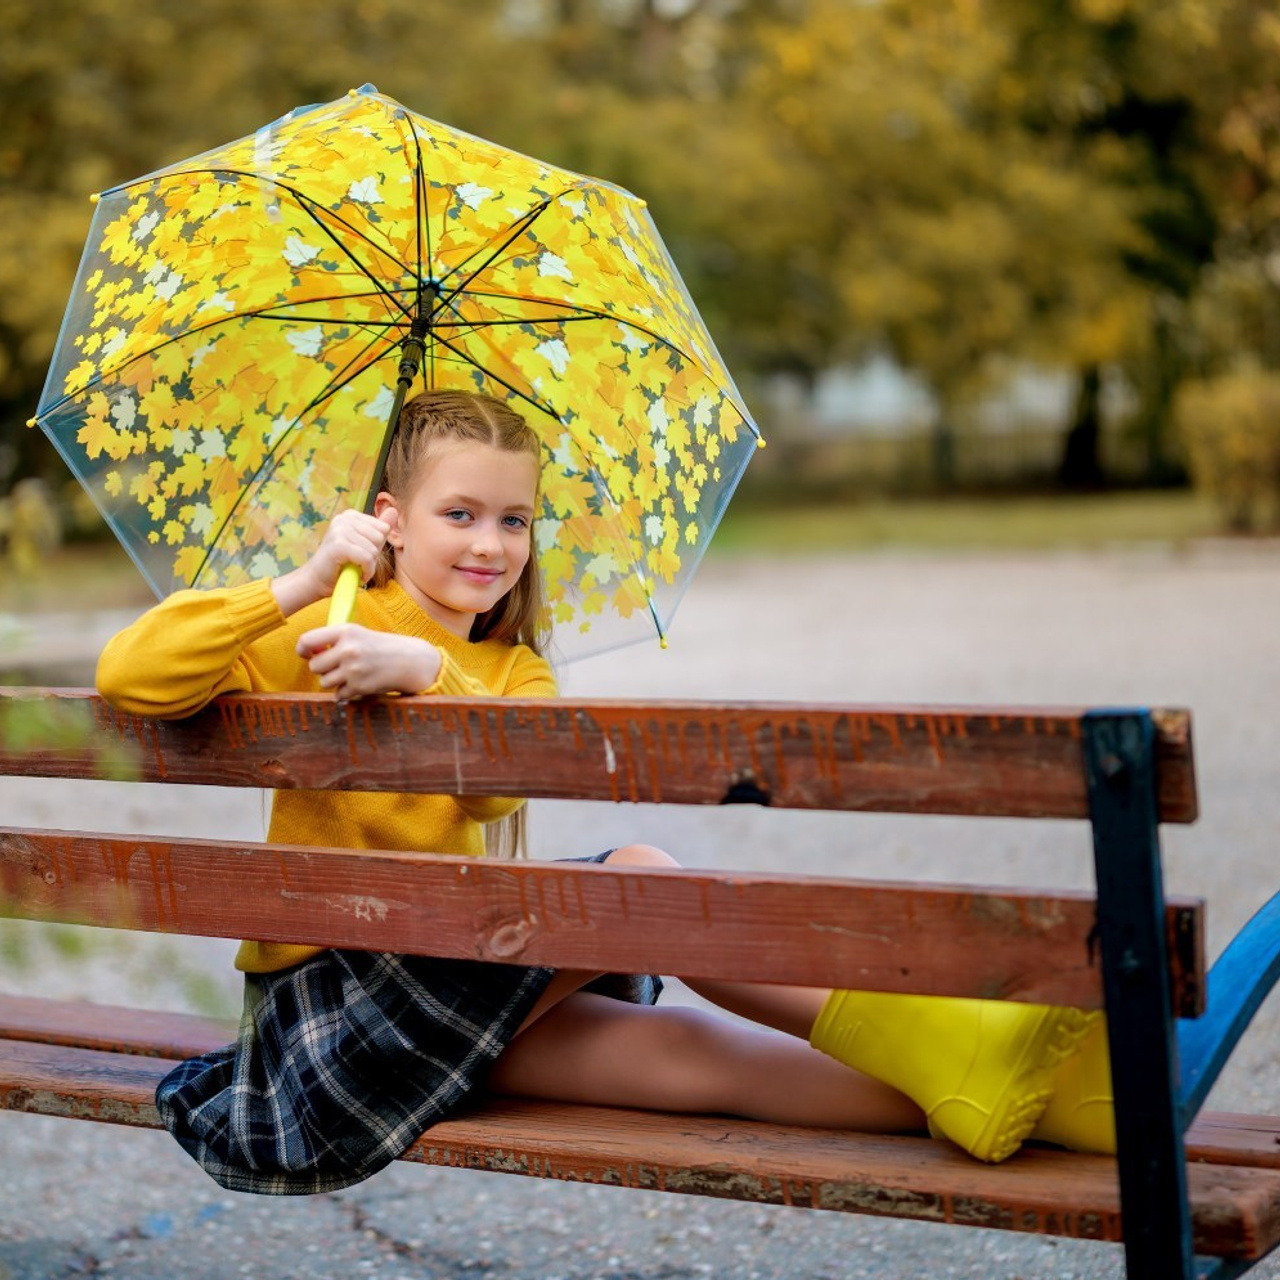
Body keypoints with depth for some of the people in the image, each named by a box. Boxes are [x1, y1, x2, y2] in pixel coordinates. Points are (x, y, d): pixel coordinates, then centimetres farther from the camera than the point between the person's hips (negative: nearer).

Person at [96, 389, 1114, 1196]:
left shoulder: (517, 670, 12)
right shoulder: (316, 639, -2)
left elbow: (501, 787, -13)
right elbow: (129, 681, -17)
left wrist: (425, 671, -31)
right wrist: (297, 587, -21)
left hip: (457, 972, 6)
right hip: (329, 984, -6)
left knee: (690, 1054, -21)